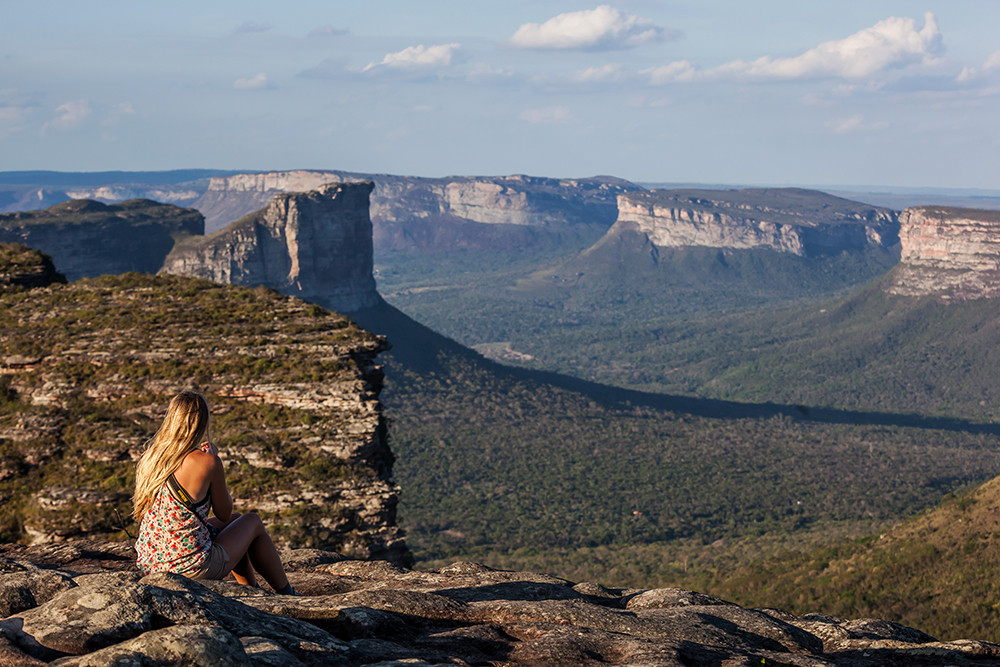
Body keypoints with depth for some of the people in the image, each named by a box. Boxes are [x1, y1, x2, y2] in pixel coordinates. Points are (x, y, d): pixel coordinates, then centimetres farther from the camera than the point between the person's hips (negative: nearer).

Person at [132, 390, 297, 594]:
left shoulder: (149, 457, -1)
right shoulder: (207, 462, -18)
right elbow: (224, 514, -3)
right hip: (193, 568, -6)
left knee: (236, 519, 30)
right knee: (254, 523, 21)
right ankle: (288, 597, 35)